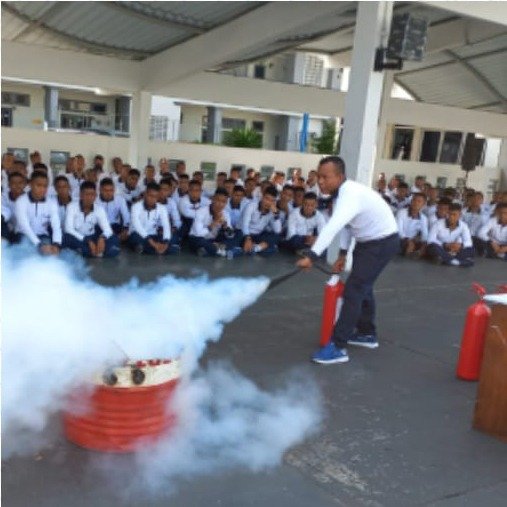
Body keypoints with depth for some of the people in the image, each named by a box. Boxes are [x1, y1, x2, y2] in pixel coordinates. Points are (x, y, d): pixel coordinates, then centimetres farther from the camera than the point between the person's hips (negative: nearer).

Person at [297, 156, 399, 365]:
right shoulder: (343, 193, -1)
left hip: (383, 242, -10)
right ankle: (367, 334, 41)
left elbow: (332, 228, -46)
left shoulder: (351, 194, -32)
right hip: (367, 241, 10)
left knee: (353, 290, -15)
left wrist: (311, 256, -53)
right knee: (362, 287, 22)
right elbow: (344, 225, 11)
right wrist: (343, 254, 8)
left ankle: (338, 347, -11)